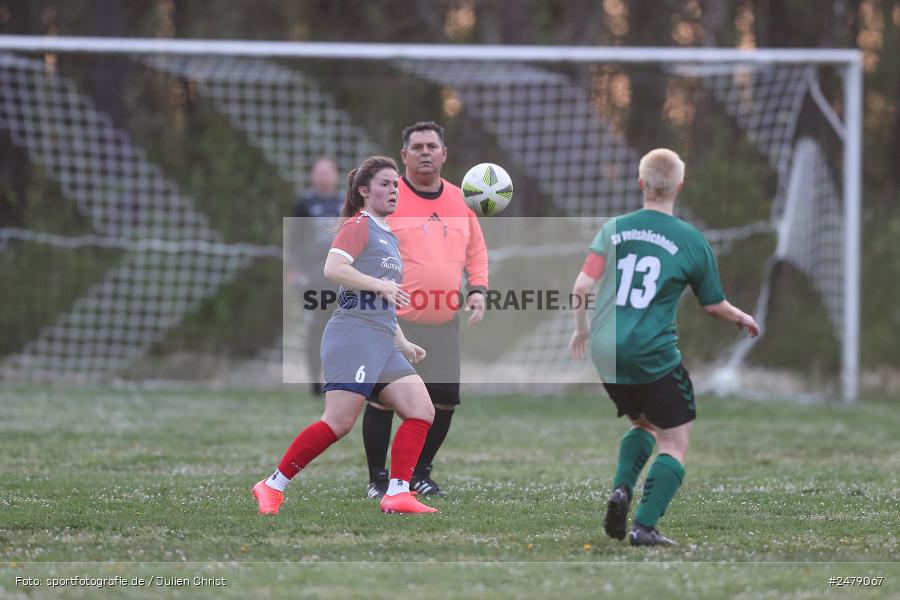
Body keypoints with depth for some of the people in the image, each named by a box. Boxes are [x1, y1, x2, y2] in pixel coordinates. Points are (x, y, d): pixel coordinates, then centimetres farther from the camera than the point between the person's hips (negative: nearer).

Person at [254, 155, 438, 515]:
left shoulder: (388, 237, 25)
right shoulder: (358, 226, -3)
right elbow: (333, 269, -20)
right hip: (353, 337, -9)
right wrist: (381, 284, -19)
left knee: (422, 411, -4)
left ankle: (397, 493, -8)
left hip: (383, 343, 9)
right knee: (339, 423, -15)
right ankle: (272, 487, -6)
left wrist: (403, 344, 26)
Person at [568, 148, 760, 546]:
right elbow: (713, 306, 7)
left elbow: (583, 285, -3)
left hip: (605, 353, 4)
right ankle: (645, 526, -8)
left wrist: (580, 330, 14)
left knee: (643, 424, 26)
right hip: (654, 356, -4)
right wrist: (743, 319, 28)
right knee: (674, 443, 5)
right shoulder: (691, 241, -2)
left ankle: (621, 489, 2)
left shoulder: (614, 229, 4)